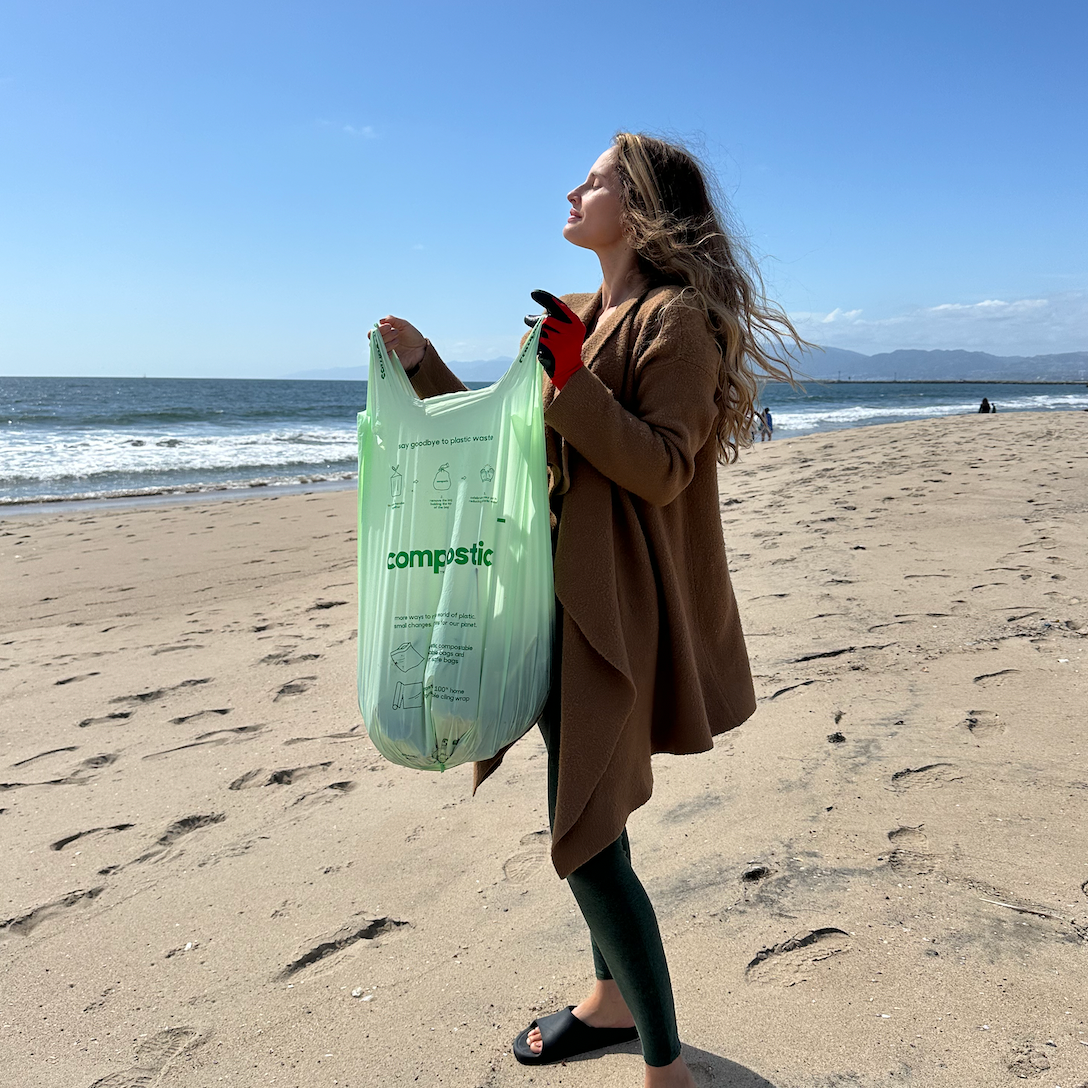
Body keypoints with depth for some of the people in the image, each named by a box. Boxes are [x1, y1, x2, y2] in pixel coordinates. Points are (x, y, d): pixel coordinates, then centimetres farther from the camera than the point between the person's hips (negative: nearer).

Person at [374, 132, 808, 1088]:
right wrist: (421, 362, 12)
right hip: (559, 590, 9)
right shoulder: (576, 319, 16)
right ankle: (614, 1001, 37)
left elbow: (662, 469, -19)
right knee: (586, 816, 17)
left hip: (617, 606, -9)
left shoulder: (677, 318, -10)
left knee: (586, 837, -8)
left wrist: (572, 379, -24)